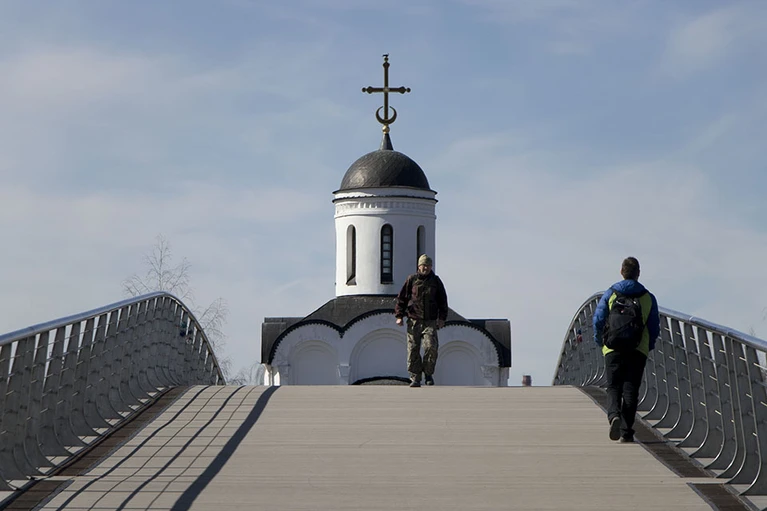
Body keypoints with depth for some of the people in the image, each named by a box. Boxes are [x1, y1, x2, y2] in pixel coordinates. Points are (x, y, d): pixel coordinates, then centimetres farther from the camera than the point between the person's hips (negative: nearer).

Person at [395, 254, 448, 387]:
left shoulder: (436, 281, 8)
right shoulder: (411, 280, 5)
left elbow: (442, 300, 12)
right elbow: (402, 298, 8)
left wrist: (442, 318, 3)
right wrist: (399, 315, 0)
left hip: (430, 321, 0)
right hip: (413, 321, 0)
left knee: (431, 347, -14)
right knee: (413, 349, -3)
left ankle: (428, 374, 6)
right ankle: (415, 378, 3)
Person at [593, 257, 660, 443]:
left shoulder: (610, 294, 3)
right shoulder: (648, 297, 4)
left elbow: (598, 320, -1)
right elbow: (655, 327, 4)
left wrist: (600, 341, 15)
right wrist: (649, 346, 21)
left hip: (613, 349, 0)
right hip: (638, 350, 0)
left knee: (613, 387, 6)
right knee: (630, 390, 4)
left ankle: (614, 415, -22)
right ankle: (626, 431, -1)